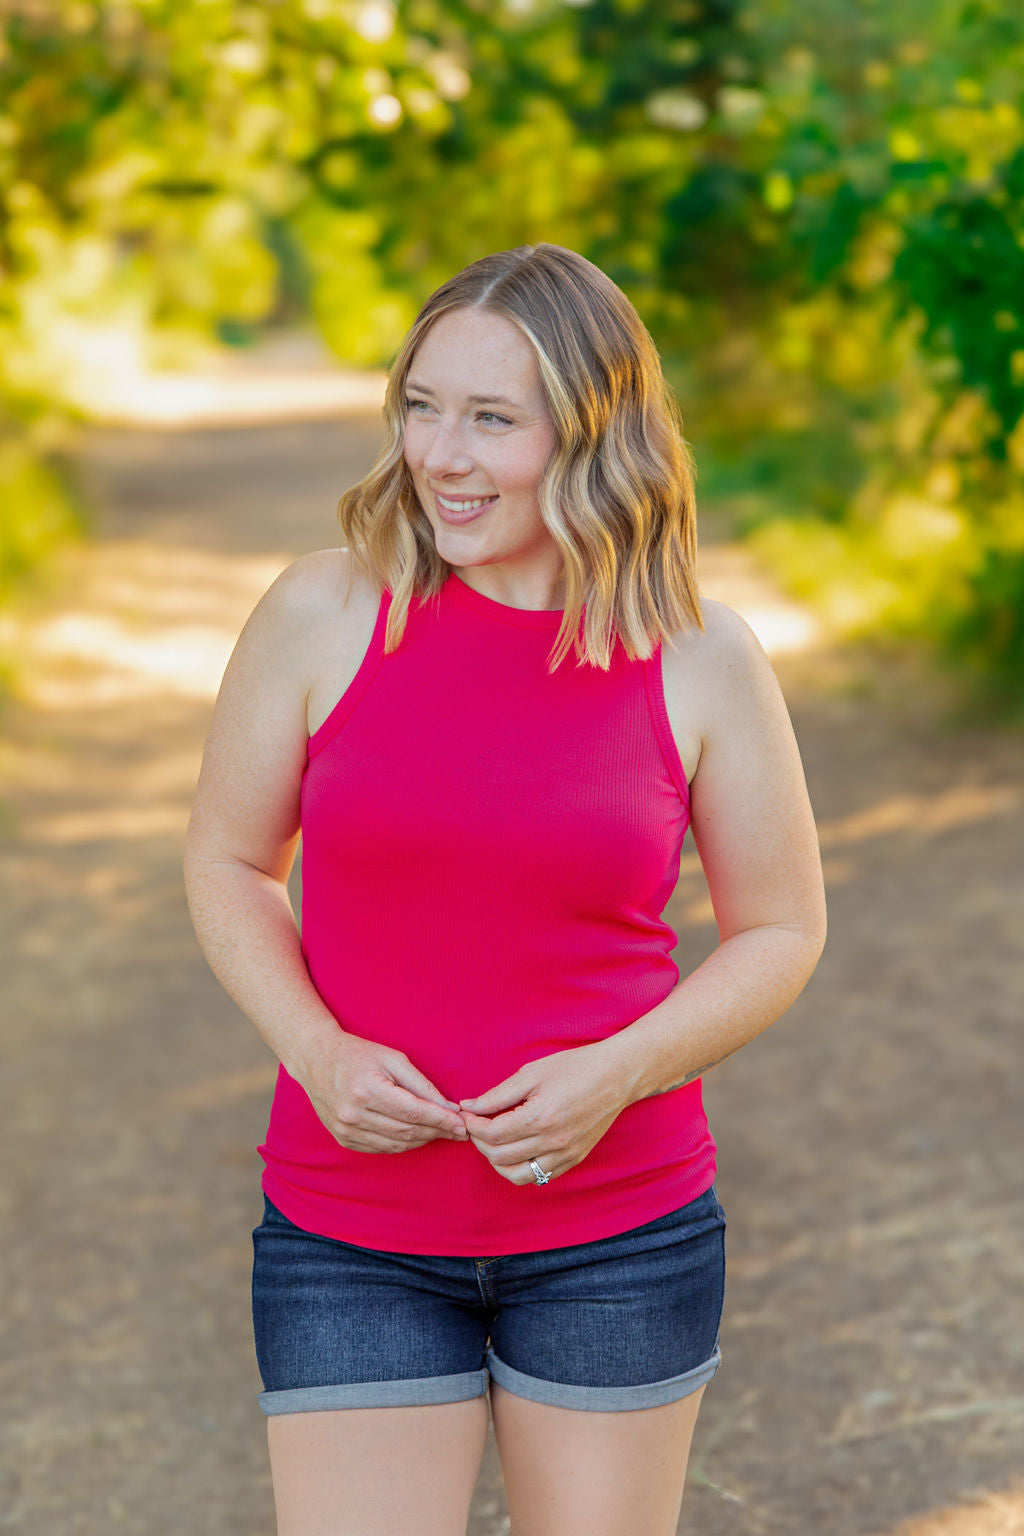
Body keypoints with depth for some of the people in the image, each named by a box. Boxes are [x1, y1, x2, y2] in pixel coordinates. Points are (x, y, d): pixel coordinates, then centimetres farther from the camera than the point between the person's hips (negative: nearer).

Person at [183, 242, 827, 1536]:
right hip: (351, 1234, 0)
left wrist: (619, 1074, -13)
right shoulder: (325, 615, -6)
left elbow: (781, 928, 4)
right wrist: (316, 1052, -13)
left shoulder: (701, 662, -5)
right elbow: (226, 862, 5)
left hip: (619, 1230, 1)